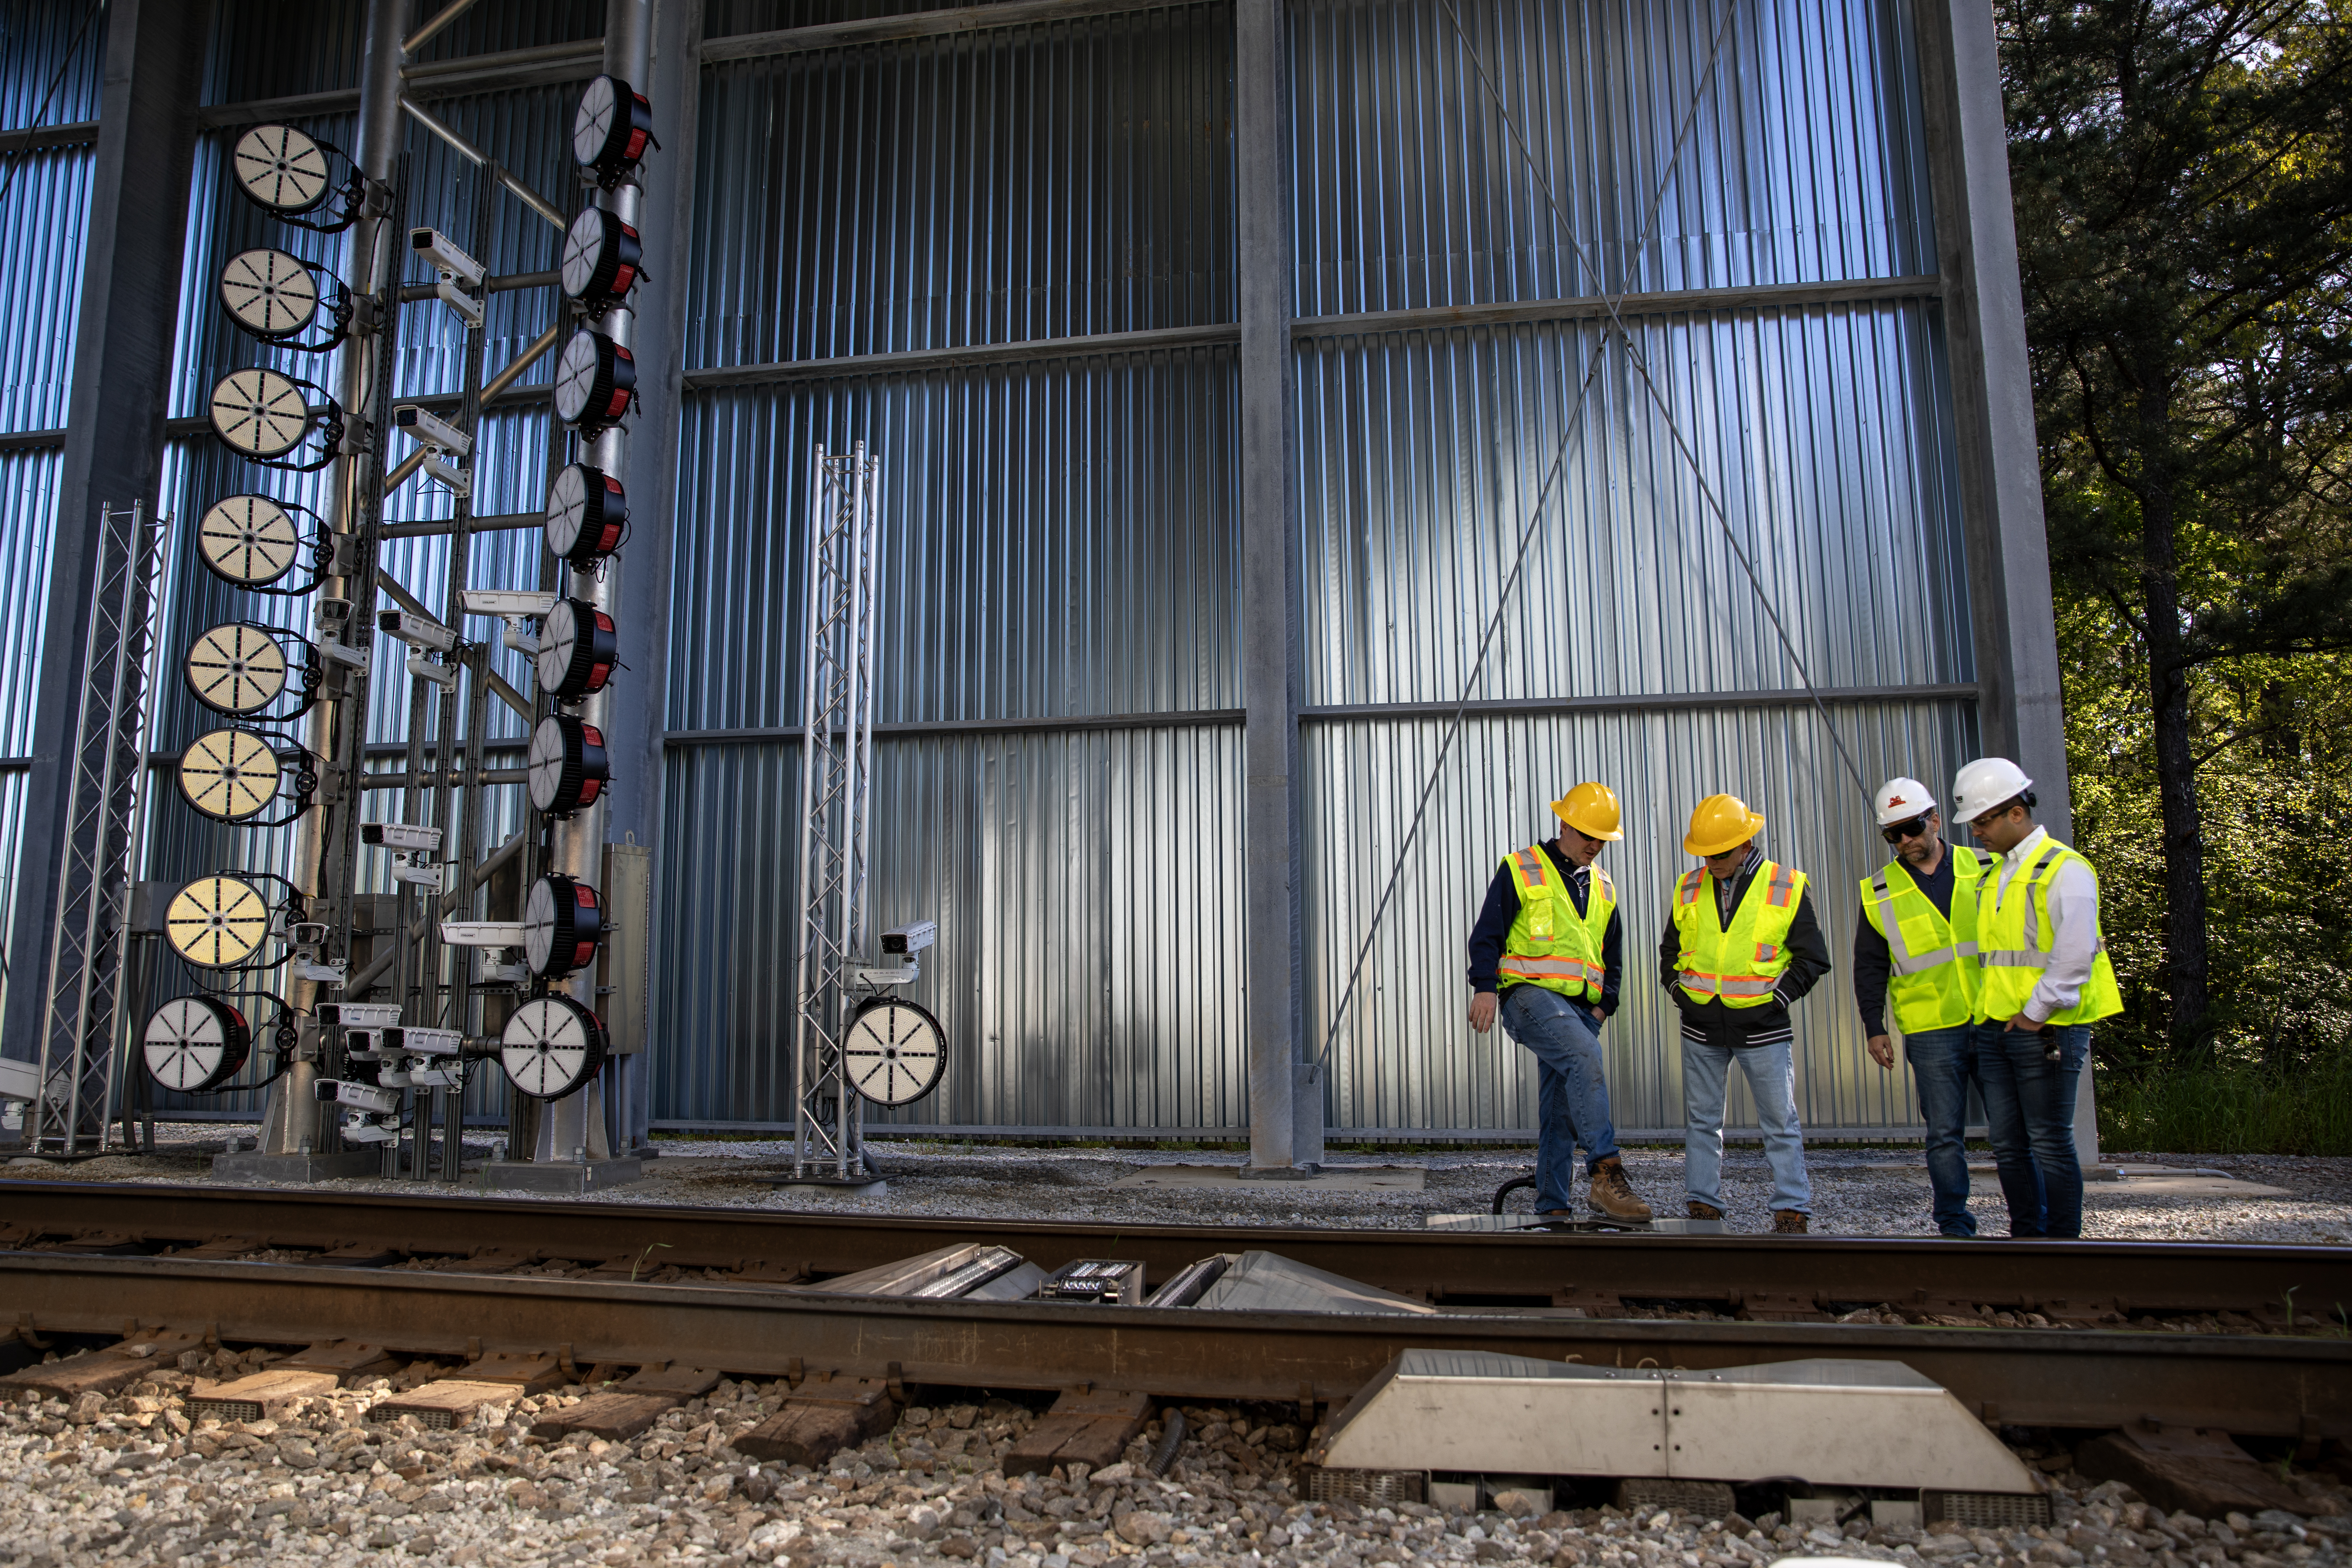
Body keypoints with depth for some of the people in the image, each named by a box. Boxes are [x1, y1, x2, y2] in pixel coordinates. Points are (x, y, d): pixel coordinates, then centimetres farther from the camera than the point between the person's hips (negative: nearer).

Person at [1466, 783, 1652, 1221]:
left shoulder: (1602, 889, 19)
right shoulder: (1520, 870, 1)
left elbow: (1613, 955, 26)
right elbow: (1487, 934, -4)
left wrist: (1604, 1004, 12)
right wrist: (1485, 988, -16)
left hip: (1580, 1009, 6)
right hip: (1529, 994, -6)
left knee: (1560, 1110, 5)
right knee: (1585, 1056, -31)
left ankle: (1553, 1207, 10)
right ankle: (1606, 1173, -33)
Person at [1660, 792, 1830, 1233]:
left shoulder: (1787, 887, -3)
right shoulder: (1689, 888, 6)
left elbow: (1812, 959, 2)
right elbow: (1670, 951, 17)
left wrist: (1776, 999, -8)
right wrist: (1679, 993, 3)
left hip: (1762, 1027, -3)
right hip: (1701, 1028, 3)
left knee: (1780, 1122, 2)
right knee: (1701, 1121, 8)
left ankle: (1792, 1213, 11)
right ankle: (1704, 1207, 17)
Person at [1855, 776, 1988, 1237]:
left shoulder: (1985, 869, 6)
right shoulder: (1878, 893, 6)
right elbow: (1869, 967, 9)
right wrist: (1874, 1027, 3)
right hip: (1932, 1031, 0)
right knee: (1945, 1135, 0)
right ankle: (1955, 1227, 11)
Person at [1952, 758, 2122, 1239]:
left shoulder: (2065, 869, -8)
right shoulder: (1993, 877, 17)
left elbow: (2074, 956, -17)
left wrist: (2035, 1013, -15)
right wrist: (1985, 1010, 13)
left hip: (2045, 1032, -8)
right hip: (1993, 1031, 8)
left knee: (2050, 1145, -2)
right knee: (2008, 1145, 11)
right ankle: (2026, 1237, 20)